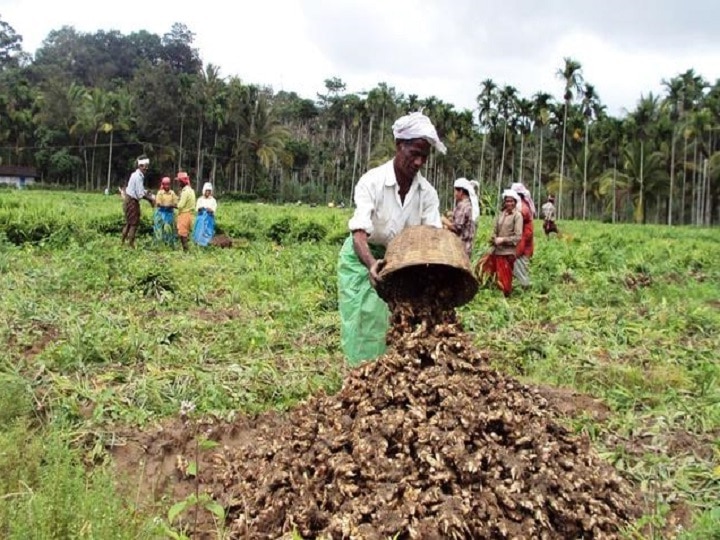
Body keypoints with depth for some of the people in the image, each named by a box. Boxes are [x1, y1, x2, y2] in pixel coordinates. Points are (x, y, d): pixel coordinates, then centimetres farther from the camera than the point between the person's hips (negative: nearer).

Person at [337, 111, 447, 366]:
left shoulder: (427, 192, -9)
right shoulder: (372, 181, -22)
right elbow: (359, 232, -33)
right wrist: (371, 264, -52)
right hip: (361, 258, -4)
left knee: (395, 322, 6)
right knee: (362, 321, -4)